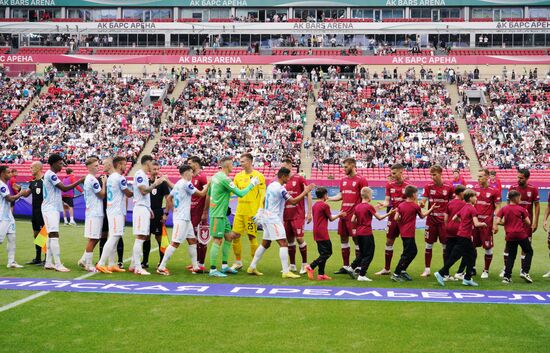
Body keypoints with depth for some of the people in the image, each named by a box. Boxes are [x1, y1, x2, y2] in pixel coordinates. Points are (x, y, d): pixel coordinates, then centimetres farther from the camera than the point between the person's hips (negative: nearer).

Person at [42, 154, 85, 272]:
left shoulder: (52, 175, 16)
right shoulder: (51, 175, -15)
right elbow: (64, 188, -22)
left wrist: (62, 203, 18)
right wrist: (80, 180, -21)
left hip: (53, 208, 11)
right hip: (50, 209, -11)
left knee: (51, 235, 11)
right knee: (54, 235, -13)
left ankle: (48, 263, 15)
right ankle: (58, 264, -17)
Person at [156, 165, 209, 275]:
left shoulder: (178, 184, 14)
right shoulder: (186, 183, -13)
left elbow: (169, 198, 20)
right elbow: (201, 194, -11)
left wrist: (174, 210, 22)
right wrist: (208, 185, 2)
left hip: (186, 218, 10)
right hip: (181, 218, -10)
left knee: (192, 240, 13)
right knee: (175, 243, -11)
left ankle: (195, 267, 17)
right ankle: (161, 267, -10)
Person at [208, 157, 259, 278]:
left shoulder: (216, 176, 10)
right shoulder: (225, 179, -19)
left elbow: (209, 192, 20)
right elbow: (240, 193, -18)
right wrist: (251, 184, -7)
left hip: (222, 214, 10)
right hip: (218, 214, -10)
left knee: (229, 237, 13)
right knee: (218, 240, -6)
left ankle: (224, 266, 19)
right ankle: (213, 270, -2)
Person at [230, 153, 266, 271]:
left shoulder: (258, 176, -6)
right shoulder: (238, 176, 11)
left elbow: (263, 195, -9)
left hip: (252, 212, -6)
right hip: (240, 211, 6)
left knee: (252, 237, -1)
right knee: (235, 235, 5)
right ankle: (238, 262, 19)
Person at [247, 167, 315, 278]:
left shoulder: (271, 185, 12)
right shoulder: (280, 188, -17)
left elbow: (265, 201, 21)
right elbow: (293, 201, -17)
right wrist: (306, 191, -12)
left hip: (266, 217, 10)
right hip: (273, 219, -10)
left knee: (265, 244, 15)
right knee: (283, 244, -10)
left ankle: (252, 267, 18)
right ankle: (286, 272, -14)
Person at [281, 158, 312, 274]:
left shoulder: (299, 179, -6)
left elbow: (308, 195, -5)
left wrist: (309, 213, -9)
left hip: (298, 214, -5)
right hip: (286, 215, 5)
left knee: (299, 238, -8)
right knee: (290, 239, 8)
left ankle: (304, 264, 6)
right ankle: (292, 265, 17)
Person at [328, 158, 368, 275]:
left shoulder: (361, 180, -6)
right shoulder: (343, 180, 14)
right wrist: (327, 198, 11)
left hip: (354, 215, -7)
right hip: (343, 214, 7)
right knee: (343, 239, 9)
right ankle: (346, 266, 18)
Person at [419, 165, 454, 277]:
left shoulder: (449, 187, -3)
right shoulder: (428, 186, 1)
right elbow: (423, 200, -3)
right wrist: (422, 204, -26)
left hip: (444, 220, -1)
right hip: (431, 219, 1)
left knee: (445, 245, 3)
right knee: (428, 244, 5)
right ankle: (427, 270, 14)